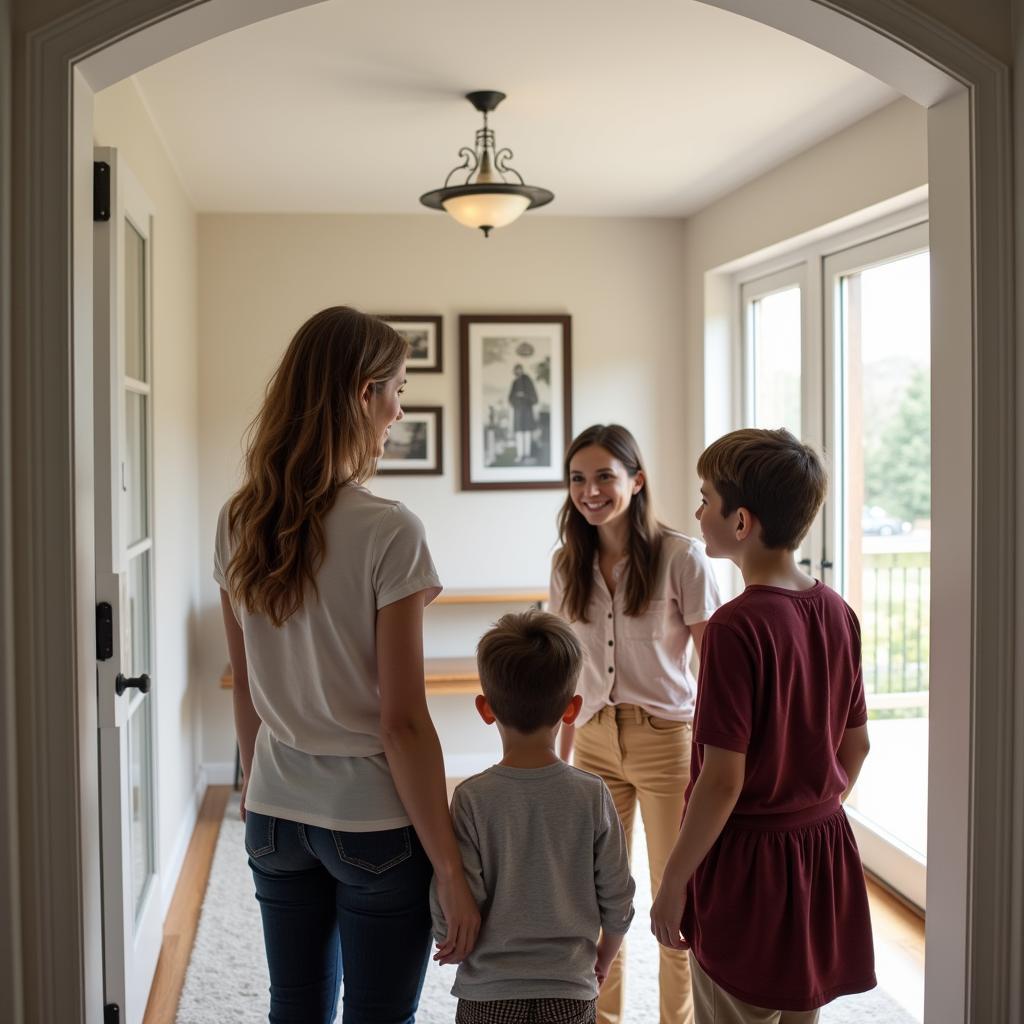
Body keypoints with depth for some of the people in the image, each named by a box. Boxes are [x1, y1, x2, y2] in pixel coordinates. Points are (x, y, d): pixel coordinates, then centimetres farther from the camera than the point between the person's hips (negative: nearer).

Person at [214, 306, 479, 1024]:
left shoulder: (240, 524, -1)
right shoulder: (388, 533, -18)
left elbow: (247, 693, 8)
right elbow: (401, 722, -17)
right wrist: (450, 869, -11)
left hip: (277, 815, 6)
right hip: (374, 824, -6)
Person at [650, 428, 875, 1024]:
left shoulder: (737, 627, -22)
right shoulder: (837, 612, 0)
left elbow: (723, 779, -22)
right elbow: (857, 745, 9)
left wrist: (673, 884, -13)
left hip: (747, 862, -7)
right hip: (825, 852, 7)